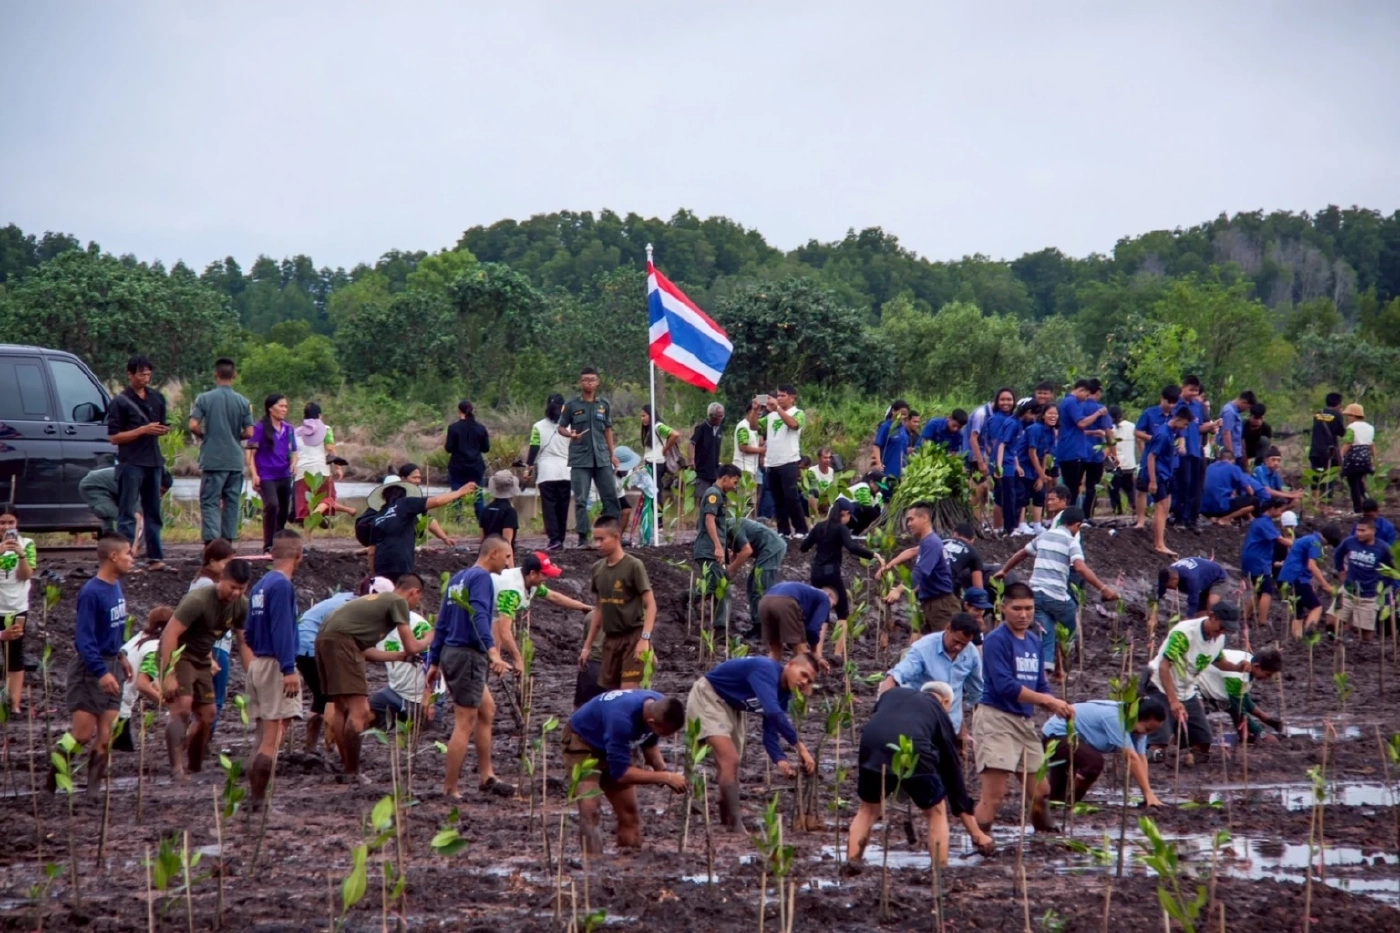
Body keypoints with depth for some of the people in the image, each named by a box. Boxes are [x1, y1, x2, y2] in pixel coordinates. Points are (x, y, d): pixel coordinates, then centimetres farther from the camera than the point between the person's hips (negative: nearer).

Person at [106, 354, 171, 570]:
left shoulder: (157, 399, 14)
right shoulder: (120, 402, -4)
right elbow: (114, 437, -8)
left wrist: (163, 430, 1)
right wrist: (143, 430, -16)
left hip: (153, 461, 6)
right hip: (131, 463, -6)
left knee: (153, 512, 9)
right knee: (128, 514, -6)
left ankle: (155, 558, 13)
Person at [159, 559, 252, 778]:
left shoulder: (241, 606, -3)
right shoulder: (198, 600, -26)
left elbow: (244, 642, 8)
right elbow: (170, 633, -27)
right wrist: (169, 675, -31)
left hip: (201, 660, 8)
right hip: (177, 655, -8)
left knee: (207, 714, 10)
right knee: (182, 707, -25)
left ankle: (194, 768, 26)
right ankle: (177, 768, -32)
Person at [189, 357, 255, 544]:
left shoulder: (204, 399, -5)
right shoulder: (243, 402, 1)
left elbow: (193, 425, -12)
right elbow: (249, 432, -2)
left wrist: (203, 436, 8)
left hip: (212, 460, -2)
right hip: (235, 460, 2)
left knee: (210, 502, -3)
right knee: (232, 502, 10)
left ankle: (211, 541, -16)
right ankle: (228, 541, 11)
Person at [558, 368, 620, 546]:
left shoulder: (604, 404, 10)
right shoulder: (571, 405, 1)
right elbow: (561, 427, 5)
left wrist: (612, 454, 13)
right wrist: (570, 434, -17)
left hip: (602, 457, 3)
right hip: (580, 458, -3)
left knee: (610, 496, 3)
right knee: (581, 499, -2)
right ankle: (583, 536, 2)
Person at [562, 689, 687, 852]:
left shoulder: (660, 708, -18)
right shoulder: (622, 719, -41)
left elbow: (649, 744, 4)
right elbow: (620, 772, -33)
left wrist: (664, 771, -13)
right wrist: (665, 777, -30)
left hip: (612, 745, 7)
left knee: (629, 810, 3)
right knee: (589, 809, -23)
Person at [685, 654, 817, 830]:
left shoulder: (782, 693, -4)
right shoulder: (767, 670, -32)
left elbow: (770, 731, -4)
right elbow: (772, 712, -47)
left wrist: (779, 759, -24)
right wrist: (799, 746, -46)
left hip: (732, 706, 10)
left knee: (730, 764, 16)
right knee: (730, 760, -21)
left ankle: (727, 822, 29)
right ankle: (735, 826, -18)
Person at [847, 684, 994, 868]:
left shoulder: (891, 693, 35)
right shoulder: (938, 712, 29)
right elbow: (952, 768, 29)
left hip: (872, 745, 2)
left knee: (868, 809, 27)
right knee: (936, 813, 21)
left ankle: (851, 866, 17)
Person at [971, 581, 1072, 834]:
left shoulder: (1034, 642, 15)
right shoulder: (996, 641, -10)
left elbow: (1040, 686, 16)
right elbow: (1005, 686, -18)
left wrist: (1060, 707, -5)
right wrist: (1049, 701, -17)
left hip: (1025, 721, 8)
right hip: (996, 719, -8)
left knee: (1040, 793, 14)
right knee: (994, 796, -14)